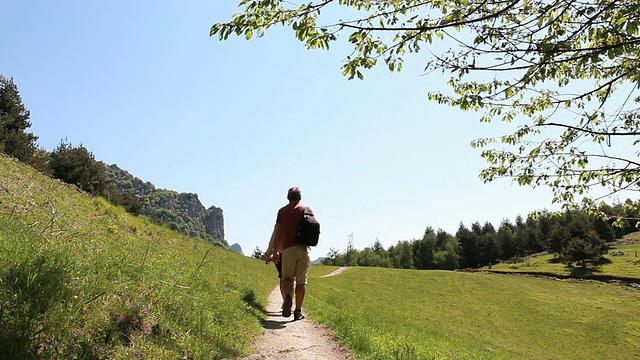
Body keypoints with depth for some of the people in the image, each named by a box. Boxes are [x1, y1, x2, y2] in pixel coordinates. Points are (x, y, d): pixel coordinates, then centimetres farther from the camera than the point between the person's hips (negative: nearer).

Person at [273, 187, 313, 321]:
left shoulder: (282, 211, 6)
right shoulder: (307, 210, 8)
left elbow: (278, 233, 2)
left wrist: (275, 252, 6)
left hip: (288, 249, -1)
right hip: (303, 249, 1)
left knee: (287, 278, 7)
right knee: (301, 281, 7)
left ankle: (288, 298, -22)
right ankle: (298, 311, 7)